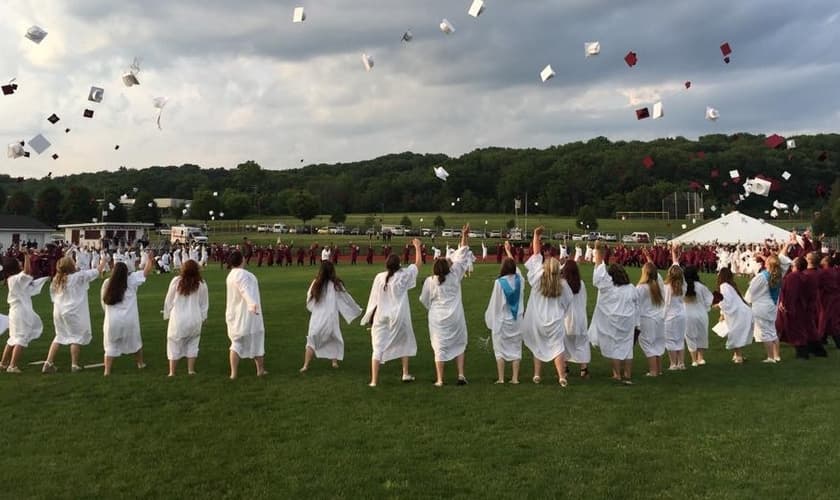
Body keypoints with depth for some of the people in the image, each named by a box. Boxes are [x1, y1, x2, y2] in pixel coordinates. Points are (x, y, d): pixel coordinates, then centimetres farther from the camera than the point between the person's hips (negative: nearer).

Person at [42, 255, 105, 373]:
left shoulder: (56, 279, 7)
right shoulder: (79, 276, -11)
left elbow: (53, 296, 11)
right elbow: (97, 271, -3)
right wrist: (102, 263, 15)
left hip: (58, 311, 6)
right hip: (73, 312, -6)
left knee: (60, 336, 17)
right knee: (77, 336, 6)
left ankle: (48, 363, 12)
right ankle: (74, 365, 8)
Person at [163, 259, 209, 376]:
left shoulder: (176, 281, -8)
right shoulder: (201, 284, -5)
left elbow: (168, 300, 0)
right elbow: (204, 304, 5)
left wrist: (167, 314, 13)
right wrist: (203, 317, 18)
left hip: (178, 319, -1)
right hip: (195, 319, 1)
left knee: (174, 344, 10)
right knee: (192, 344, 16)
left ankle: (172, 372, 12)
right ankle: (191, 370, 16)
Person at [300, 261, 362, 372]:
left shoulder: (316, 283, -3)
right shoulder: (336, 284, -7)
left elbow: (309, 302, 8)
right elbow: (346, 299, 3)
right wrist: (357, 310, 18)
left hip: (316, 318, 1)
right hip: (331, 318, -1)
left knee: (312, 342, 11)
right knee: (336, 340, 23)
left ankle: (305, 365, 2)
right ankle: (335, 361, 18)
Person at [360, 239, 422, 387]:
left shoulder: (379, 277, -6)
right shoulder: (403, 275, -8)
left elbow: (373, 299, 0)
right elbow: (418, 263, 4)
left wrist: (370, 318, 10)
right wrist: (417, 247, 17)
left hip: (381, 316, 0)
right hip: (398, 316, 0)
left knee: (378, 348, 1)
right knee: (404, 342, 23)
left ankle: (374, 381, -4)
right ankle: (405, 374, 25)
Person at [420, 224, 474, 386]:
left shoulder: (430, 281, -10)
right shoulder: (454, 276, -11)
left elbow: (425, 300, 4)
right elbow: (461, 257, -5)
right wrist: (464, 236, -4)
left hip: (437, 318, 0)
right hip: (455, 316, 0)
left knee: (439, 347, 5)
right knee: (458, 345, 16)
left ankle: (439, 380, 3)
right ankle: (461, 375, 8)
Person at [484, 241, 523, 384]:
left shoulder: (499, 282, -16)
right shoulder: (519, 279, -3)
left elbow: (494, 303, -12)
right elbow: (514, 266, 17)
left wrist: (490, 322, -2)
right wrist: (508, 250, 31)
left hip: (501, 321, -4)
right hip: (516, 320, 4)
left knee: (500, 349, 5)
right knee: (515, 349, 9)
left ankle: (501, 379, 5)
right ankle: (515, 378, 9)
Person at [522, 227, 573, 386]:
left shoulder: (537, 278, -8)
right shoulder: (562, 284, -9)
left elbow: (536, 255, -3)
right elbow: (568, 302, 4)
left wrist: (536, 236, 2)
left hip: (537, 319, 1)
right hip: (555, 320, -1)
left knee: (538, 346, 16)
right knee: (557, 347, 0)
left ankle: (537, 375, 16)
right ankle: (562, 377, -9)